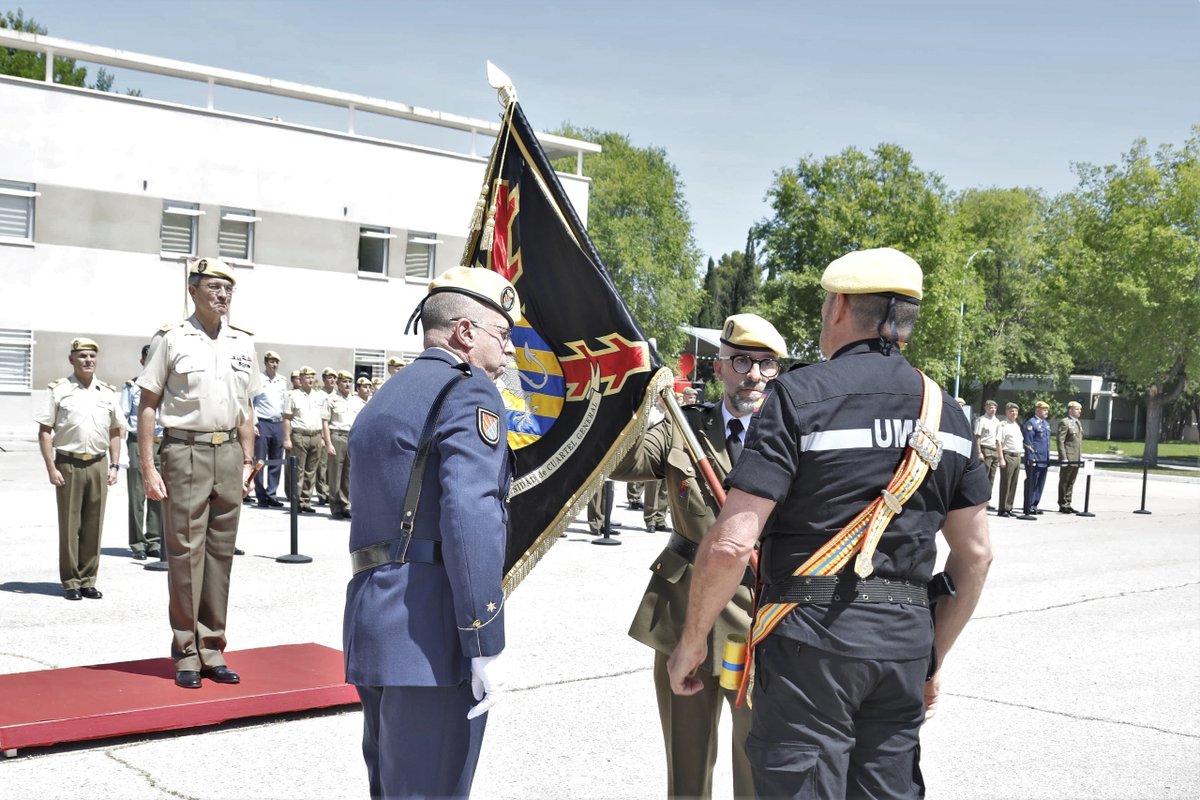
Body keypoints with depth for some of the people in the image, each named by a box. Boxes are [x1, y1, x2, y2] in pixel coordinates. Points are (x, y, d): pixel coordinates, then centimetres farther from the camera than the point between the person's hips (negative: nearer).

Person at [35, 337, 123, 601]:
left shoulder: (107, 392, 11)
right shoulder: (58, 390, 1)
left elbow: (114, 432, 16)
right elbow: (44, 431, -1)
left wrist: (114, 466, 7)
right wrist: (51, 468, -9)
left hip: (98, 464, 3)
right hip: (68, 464, -3)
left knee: (94, 526, 5)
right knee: (69, 526, 2)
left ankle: (88, 580, 13)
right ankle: (70, 582, 10)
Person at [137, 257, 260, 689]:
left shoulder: (243, 342, 11)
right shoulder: (171, 338, -2)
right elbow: (147, 406, -3)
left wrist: (247, 462, 11)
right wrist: (149, 468, -8)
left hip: (229, 453, 5)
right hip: (185, 452, -4)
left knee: (221, 553, 8)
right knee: (184, 553, -1)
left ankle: (212, 650, 17)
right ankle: (186, 654, 8)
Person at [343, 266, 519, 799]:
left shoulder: (384, 399, 21)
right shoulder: (469, 391, -7)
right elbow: (471, 520, -20)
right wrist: (486, 645, -18)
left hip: (373, 626, 9)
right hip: (432, 635, -9)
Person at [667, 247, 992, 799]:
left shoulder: (801, 396, -10)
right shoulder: (945, 412, 9)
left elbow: (730, 545, -16)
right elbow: (975, 555, 12)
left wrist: (691, 643, -3)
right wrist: (934, 658, 22)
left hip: (811, 635, -6)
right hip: (906, 637, 6)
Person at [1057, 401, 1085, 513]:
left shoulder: (1078, 423, 16)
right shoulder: (1064, 422, -10)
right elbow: (1060, 441, -14)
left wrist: (1081, 456, 15)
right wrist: (1064, 458, -19)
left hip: (1076, 459, 8)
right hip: (1067, 459, -8)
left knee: (1071, 483, 12)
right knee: (1064, 482, 1)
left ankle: (1067, 505, 18)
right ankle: (1062, 505, 6)